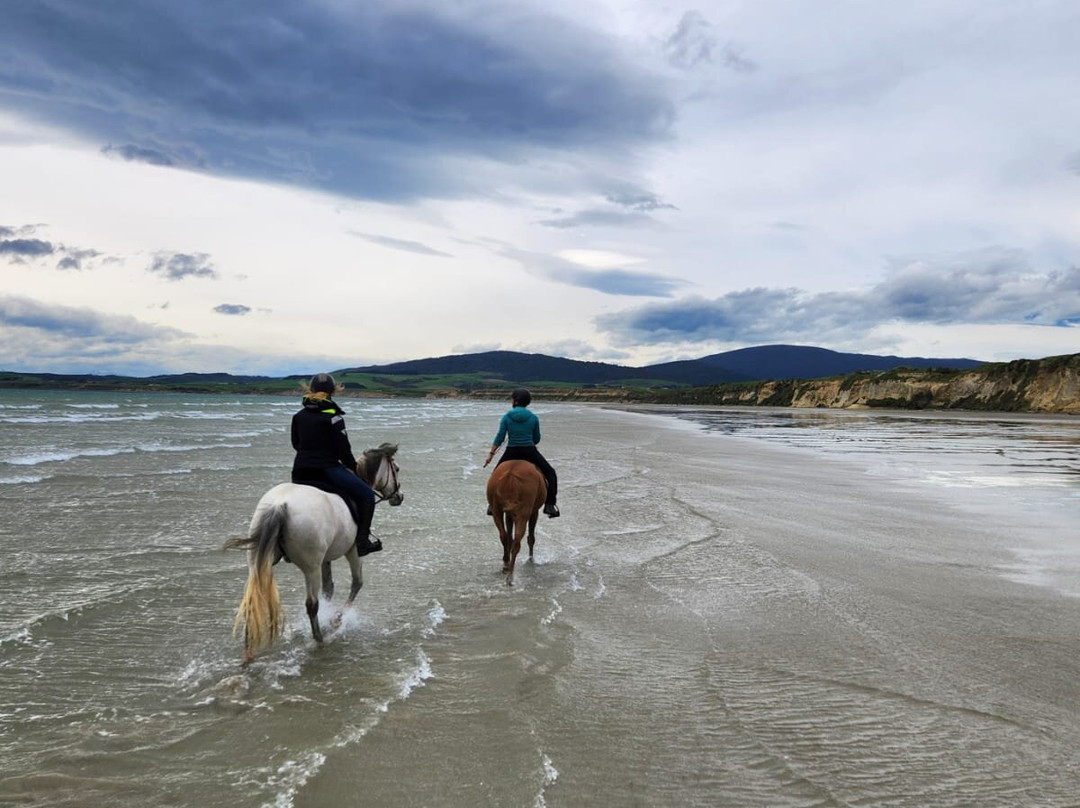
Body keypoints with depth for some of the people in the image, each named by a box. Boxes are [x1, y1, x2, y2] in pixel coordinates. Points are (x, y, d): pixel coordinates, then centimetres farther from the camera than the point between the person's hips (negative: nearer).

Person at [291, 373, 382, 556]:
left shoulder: (299, 415, 9)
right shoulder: (333, 416, -8)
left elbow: (295, 443, 18)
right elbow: (343, 449, -8)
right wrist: (353, 467, 7)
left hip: (300, 472, 7)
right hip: (326, 469, -6)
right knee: (366, 494, 1)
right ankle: (362, 540, -6)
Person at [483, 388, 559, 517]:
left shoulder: (506, 417, -3)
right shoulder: (533, 417, 0)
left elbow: (500, 438, -5)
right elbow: (537, 439, 7)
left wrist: (491, 453, 2)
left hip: (511, 453, 1)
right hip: (530, 452, -1)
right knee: (550, 473, 12)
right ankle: (549, 504, -2)